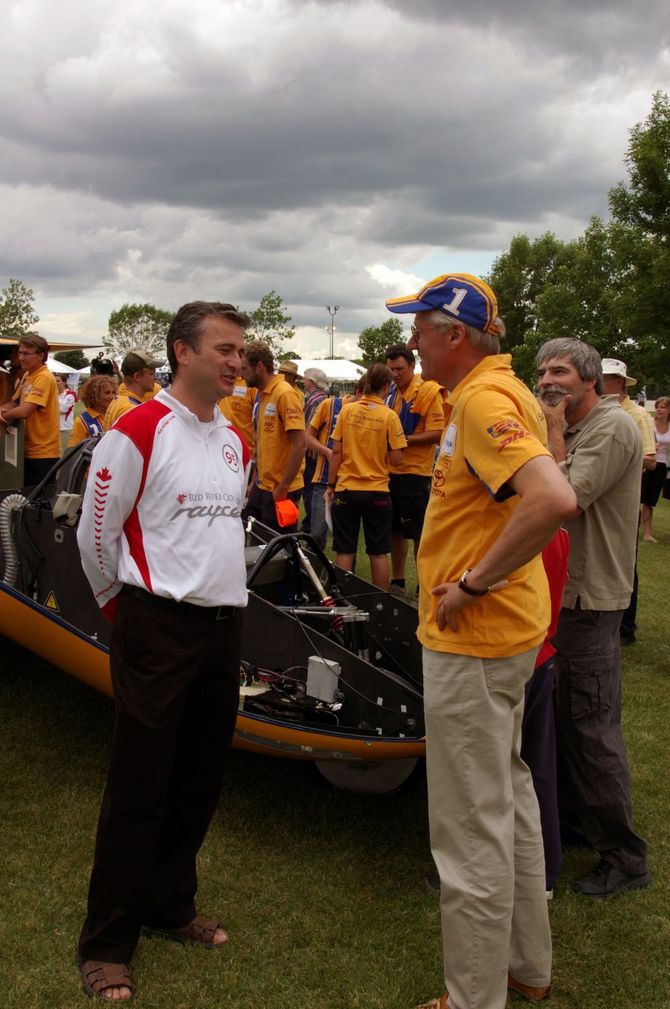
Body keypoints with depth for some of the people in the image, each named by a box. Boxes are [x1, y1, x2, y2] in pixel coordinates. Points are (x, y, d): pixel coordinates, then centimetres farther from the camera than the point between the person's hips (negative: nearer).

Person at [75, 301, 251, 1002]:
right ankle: (106, 944, 14)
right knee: (138, 790, 0)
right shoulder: (139, 431, -11)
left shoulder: (235, 441, 13)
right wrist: (124, 608, 5)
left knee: (199, 783, 15)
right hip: (157, 629, -7)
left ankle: (170, 909, 33)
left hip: (223, 627, 7)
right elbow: (95, 535, -6)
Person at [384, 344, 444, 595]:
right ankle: (397, 581, 25)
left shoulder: (429, 392, -10)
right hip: (391, 471, 7)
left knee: (419, 534, 0)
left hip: (415, 473, -7)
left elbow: (436, 433, -17)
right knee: (395, 529, 14)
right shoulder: (391, 393, 12)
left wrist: (404, 440, -18)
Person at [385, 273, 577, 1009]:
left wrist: (472, 585, -26)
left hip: (472, 642, -11)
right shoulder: (501, 391, 10)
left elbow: (554, 500, -35)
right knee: (508, 797, 22)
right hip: (503, 632, 11)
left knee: (471, 829, 1)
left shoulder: (483, 400, -21)